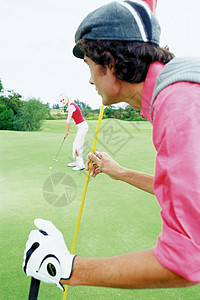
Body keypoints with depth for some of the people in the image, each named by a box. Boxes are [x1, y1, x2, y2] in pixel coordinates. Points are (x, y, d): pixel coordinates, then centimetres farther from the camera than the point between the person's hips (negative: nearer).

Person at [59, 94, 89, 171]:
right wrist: (67, 130, 19)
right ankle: (77, 162, 27)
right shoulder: (72, 105, 14)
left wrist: (66, 131, -1)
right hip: (81, 126, 10)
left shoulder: (71, 107, -16)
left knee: (77, 146, -8)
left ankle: (81, 165, -5)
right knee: (76, 144, 17)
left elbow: (68, 120, -11)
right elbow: (69, 120, 19)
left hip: (82, 127, -10)